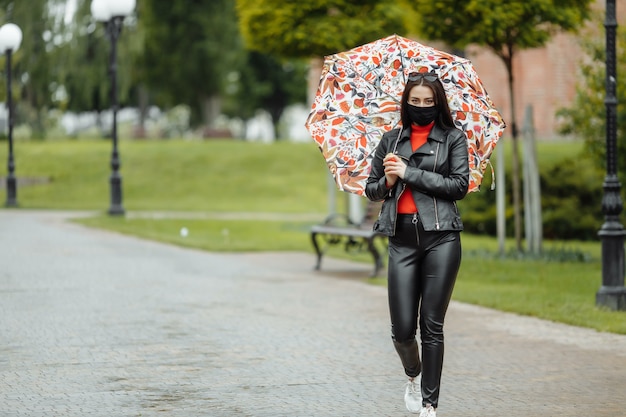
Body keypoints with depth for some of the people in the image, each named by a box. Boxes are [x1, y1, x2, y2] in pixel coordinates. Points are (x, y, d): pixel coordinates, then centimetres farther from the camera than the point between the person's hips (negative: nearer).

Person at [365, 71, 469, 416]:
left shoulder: (453, 138, 6)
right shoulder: (391, 140, 14)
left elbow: (460, 185, -6)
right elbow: (371, 189, 19)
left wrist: (409, 173, -9)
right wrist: (387, 182, -4)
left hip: (441, 237, -2)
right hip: (402, 238, 2)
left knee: (432, 326, -2)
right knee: (402, 328, -3)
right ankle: (412, 375, 29)